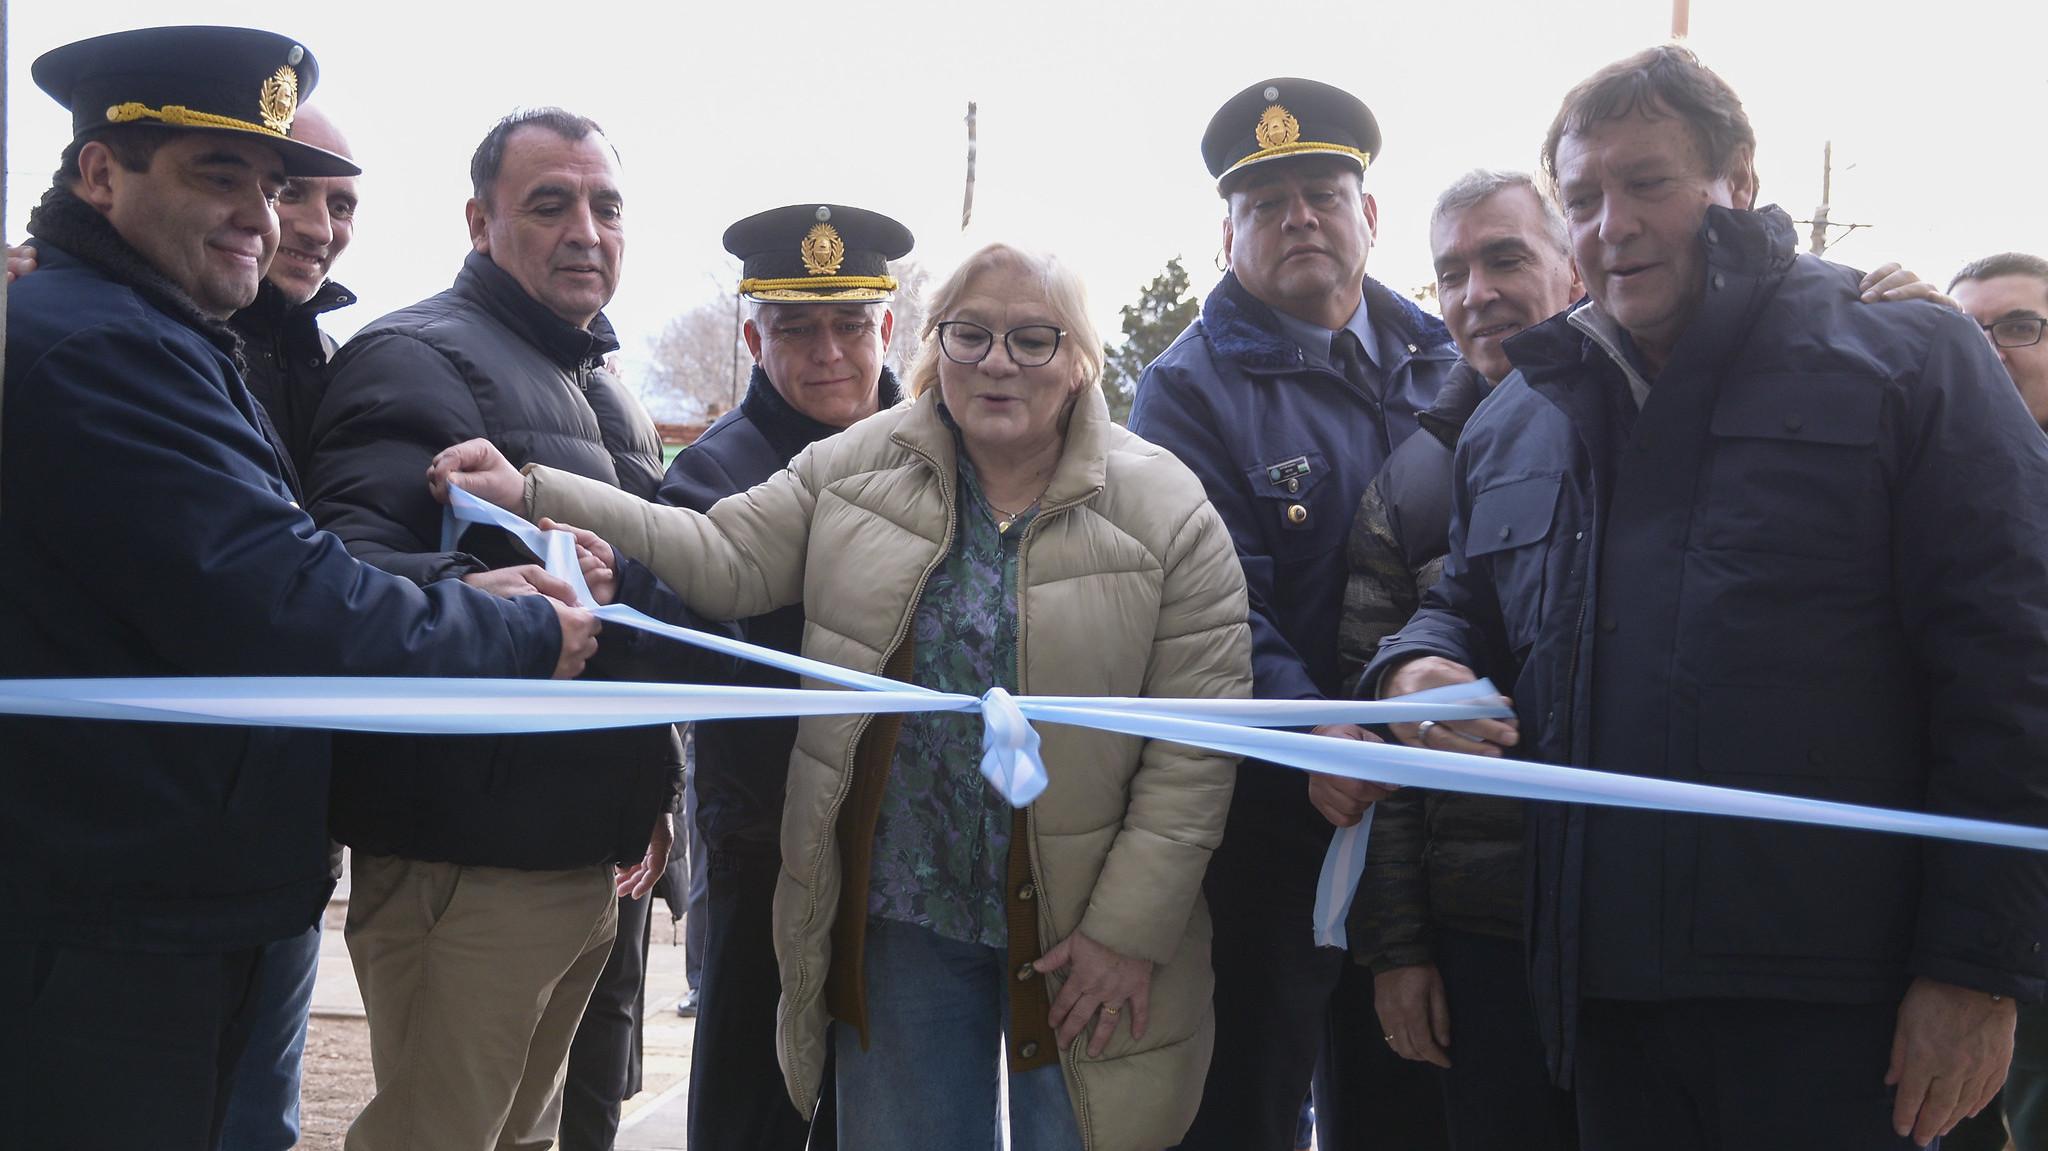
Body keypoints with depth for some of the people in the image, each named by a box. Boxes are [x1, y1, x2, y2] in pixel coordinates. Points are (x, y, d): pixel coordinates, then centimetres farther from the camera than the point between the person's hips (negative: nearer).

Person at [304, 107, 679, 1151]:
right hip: (467, 861, -9)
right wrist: (459, 593, -43)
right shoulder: (420, 357, -8)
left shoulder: (606, 393, 20)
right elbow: (348, 559, -23)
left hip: (588, 857, 9)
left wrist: (650, 795, 26)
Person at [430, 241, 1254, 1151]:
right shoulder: (857, 466, 2)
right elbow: (726, 558, -1)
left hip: (1076, 934, -2)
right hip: (898, 913, 2)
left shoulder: (1167, 513, -8)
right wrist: (533, 494, -13)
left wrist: (1129, 932, -12)